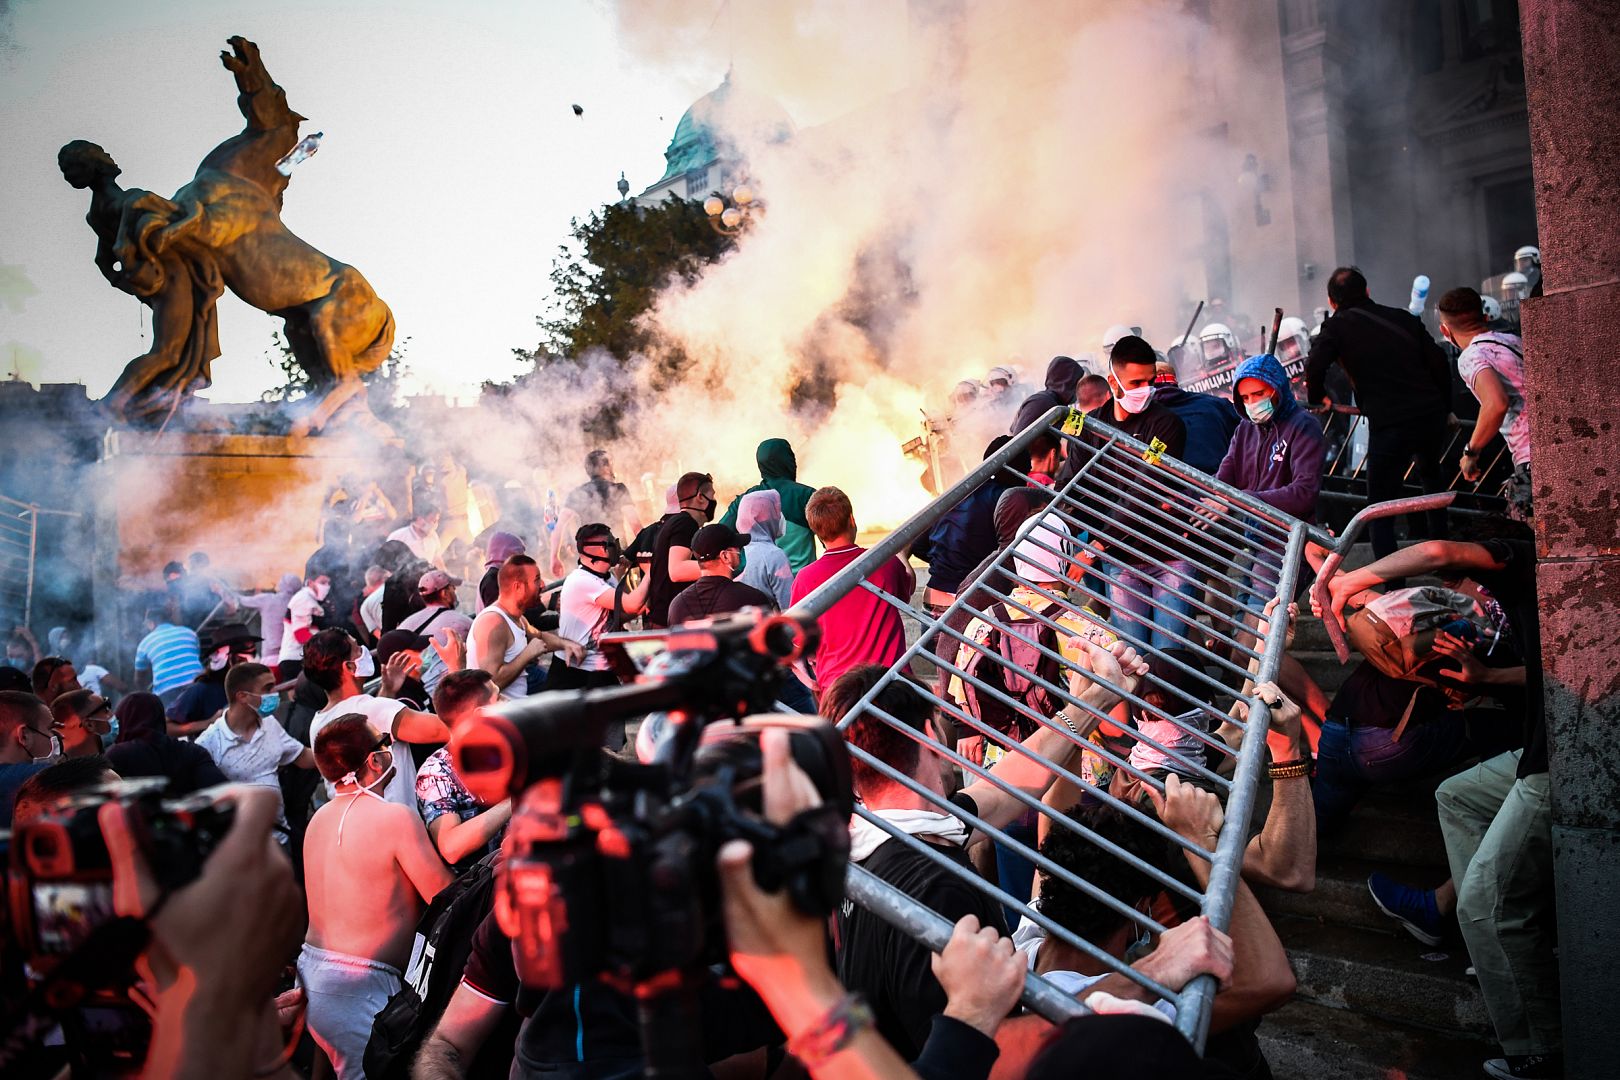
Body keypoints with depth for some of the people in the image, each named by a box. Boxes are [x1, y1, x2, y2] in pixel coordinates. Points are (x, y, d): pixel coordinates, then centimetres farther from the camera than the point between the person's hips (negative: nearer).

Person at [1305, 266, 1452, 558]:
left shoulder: (1337, 326, 3)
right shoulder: (1404, 318, 15)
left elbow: (1314, 366, -13)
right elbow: (1439, 363, 11)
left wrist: (1318, 396, 7)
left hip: (1388, 426, -5)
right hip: (1432, 416, 5)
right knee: (1430, 471, 36)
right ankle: (1440, 543, 40)